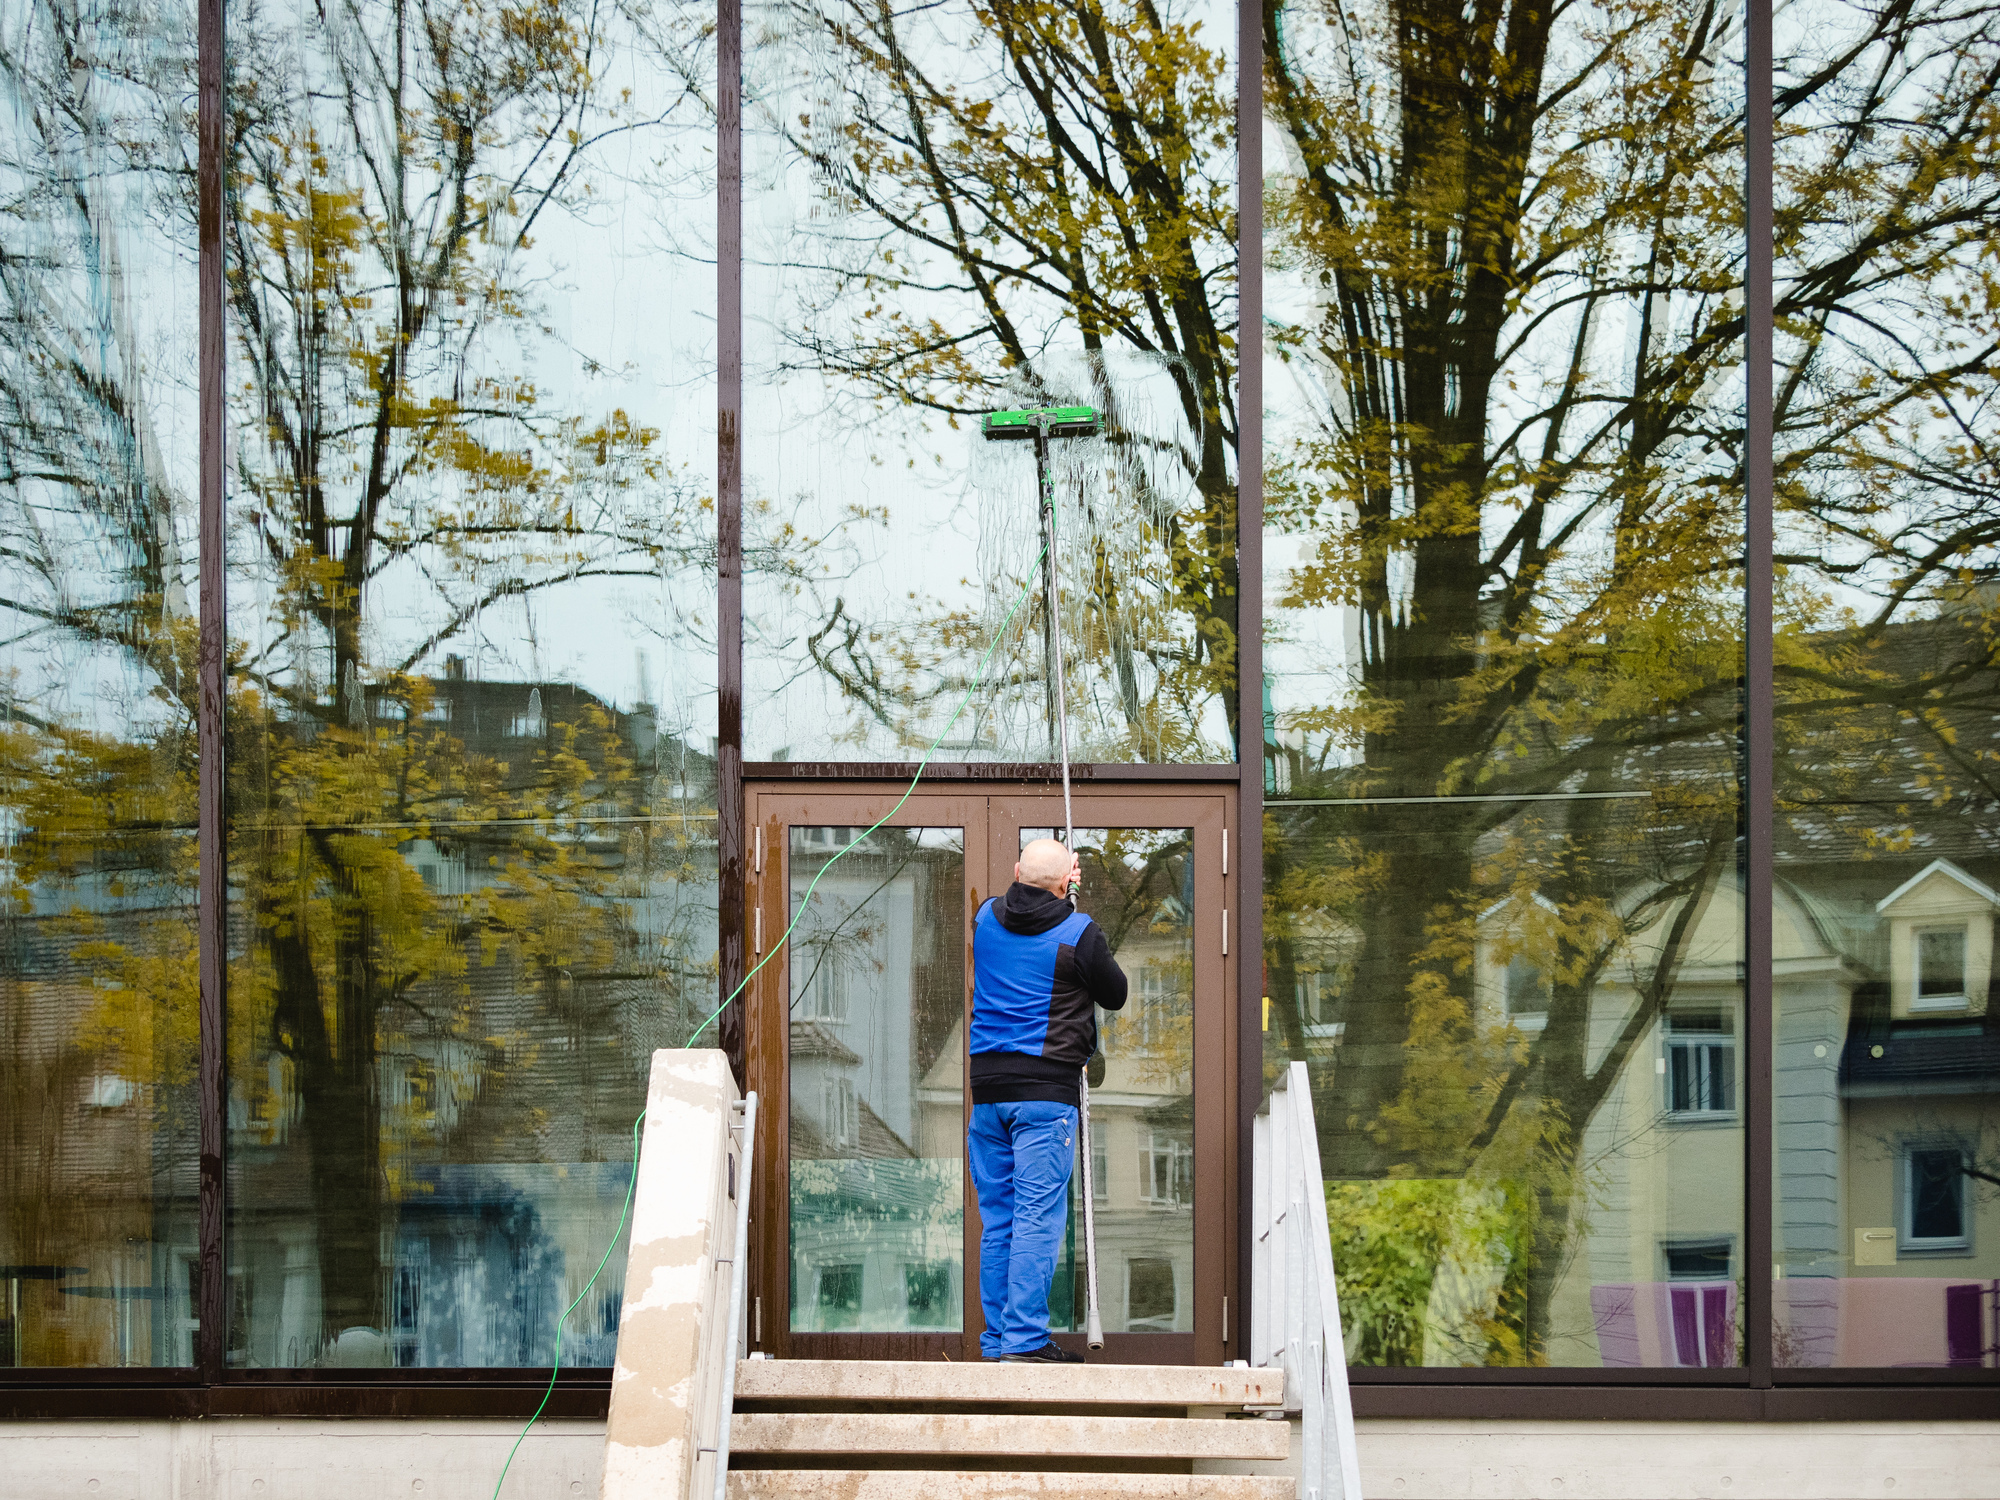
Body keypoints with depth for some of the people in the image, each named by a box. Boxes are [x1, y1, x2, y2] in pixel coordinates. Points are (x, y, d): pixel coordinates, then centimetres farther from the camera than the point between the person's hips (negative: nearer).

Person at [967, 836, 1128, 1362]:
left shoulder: (986, 919, 6)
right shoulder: (1078, 933, -7)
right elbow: (1115, 995, 8)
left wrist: (1057, 881, 35)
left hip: (987, 1085, 5)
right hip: (1046, 1088, -5)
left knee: (996, 1218, 9)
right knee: (1038, 1217, -6)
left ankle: (996, 1338, 10)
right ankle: (1025, 1337, -11)